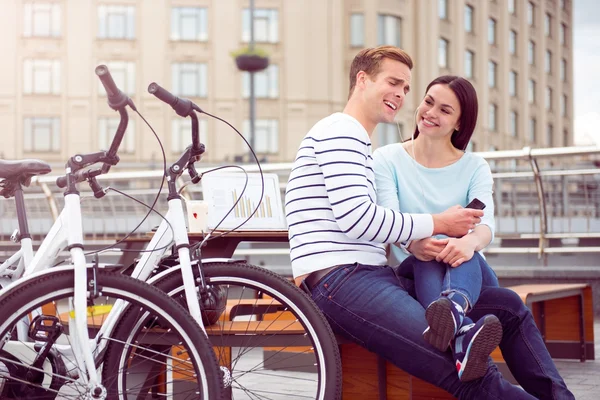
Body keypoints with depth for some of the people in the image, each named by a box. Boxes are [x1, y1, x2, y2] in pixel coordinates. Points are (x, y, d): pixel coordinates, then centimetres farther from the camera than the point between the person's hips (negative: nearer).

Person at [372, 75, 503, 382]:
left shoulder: (475, 167, 8)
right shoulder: (387, 159, 5)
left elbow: (485, 222, -12)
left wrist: (470, 241, -39)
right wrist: (412, 243, -39)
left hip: (472, 275, 1)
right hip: (414, 273, -1)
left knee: (461, 250, -34)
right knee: (427, 261, -37)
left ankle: (456, 307, -71)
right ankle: (462, 334, -70)